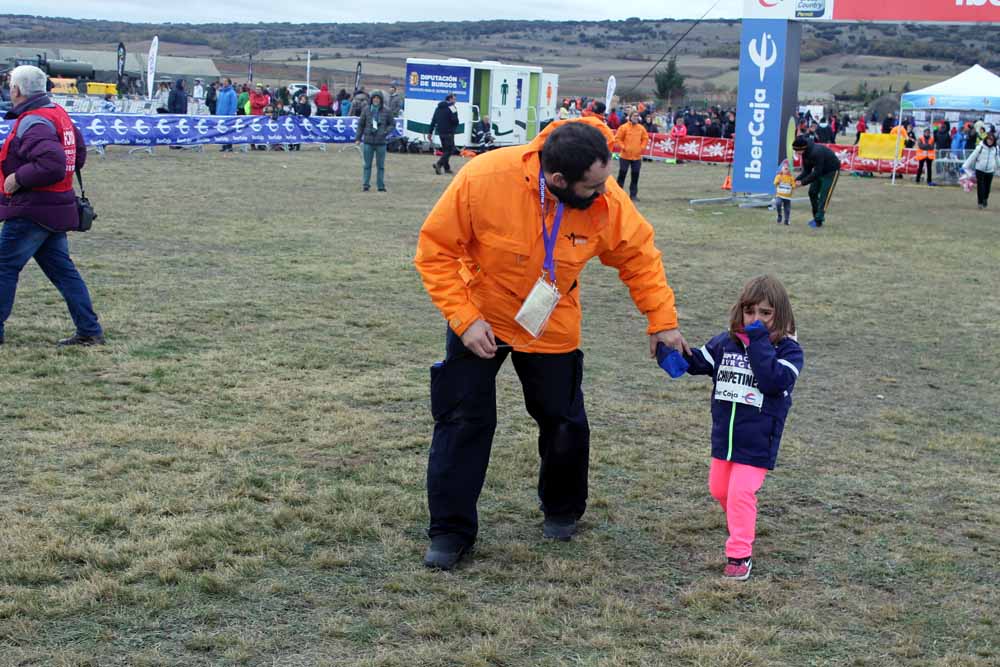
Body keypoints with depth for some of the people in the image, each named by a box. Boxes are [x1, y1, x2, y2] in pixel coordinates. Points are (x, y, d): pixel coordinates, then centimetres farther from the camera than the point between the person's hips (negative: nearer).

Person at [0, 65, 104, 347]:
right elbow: (79, 154, 21)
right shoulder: (59, 114, 11)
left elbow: (52, 165, -30)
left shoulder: (33, 123, -18)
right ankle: (90, 331, 11)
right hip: (57, 209, 9)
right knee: (62, 269, 12)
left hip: (31, 211, -9)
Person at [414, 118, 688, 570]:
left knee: (564, 422, 9)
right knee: (462, 421, -3)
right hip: (479, 321, -2)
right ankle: (451, 530, 11)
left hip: (551, 328, 2)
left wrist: (662, 320, -8)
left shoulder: (607, 202, -23)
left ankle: (562, 511, 36)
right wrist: (464, 319, -23)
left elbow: (639, 256, -3)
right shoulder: (484, 178, -31)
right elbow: (435, 250, -20)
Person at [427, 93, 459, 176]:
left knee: (445, 150, 17)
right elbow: (455, 121, -16)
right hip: (448, 132, -8)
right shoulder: (452, 107, -9)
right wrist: (454, 127, 6)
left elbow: (433, 121, 12)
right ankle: (439, 164, -22)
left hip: (440, 132, 8)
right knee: (450, 150, -6)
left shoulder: (438, 108, 14)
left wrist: (430, 132, 13)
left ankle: (447, 168, 17)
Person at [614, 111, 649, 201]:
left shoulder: (641, 128, 5)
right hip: (625, 156, -3)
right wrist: (623, 147, -13)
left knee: (635, 176, 5)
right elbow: (617, 139, -6)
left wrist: (642, 147, 1)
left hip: (637, 156, 4)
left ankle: (633, 194, 12)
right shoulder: (624, 127, -7)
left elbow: (645, 139, 14)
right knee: (622, 174, 1)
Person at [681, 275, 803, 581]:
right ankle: (742, 523, 47)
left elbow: (773, 381, -28)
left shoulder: (788, 350, -11)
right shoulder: (726, 342, 3)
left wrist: (759, 341, -26)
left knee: (741, 493, -9)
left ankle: (740, 554, 3)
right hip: (724, 434, 6)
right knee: (719, 489, 18)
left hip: (757, 441, -6)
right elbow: (698, 363, 11)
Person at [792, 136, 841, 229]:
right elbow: (806, 171, 0)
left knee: (824, 196, -11)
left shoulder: (816, 152, -35)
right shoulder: (805, 153, -7)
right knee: (812, 192, 7)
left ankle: (818, 221, -8)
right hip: (820, 171, 9)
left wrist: (803, 182, -31)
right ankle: (817, 216, 19)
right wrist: (797, 180, -15)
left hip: (831, 171, -9)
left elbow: (816, 173, -33)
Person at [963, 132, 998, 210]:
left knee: (987, 187, 8)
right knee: (980, 187, -5)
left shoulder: (996, 149, 2)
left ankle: (985, 199, 33)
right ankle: (980, 202, 3)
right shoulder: (980, 147, -8)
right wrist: (965, 166, -2)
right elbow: (972, 157, -4)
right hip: (980, 170, -2)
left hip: (990, 171, 2)